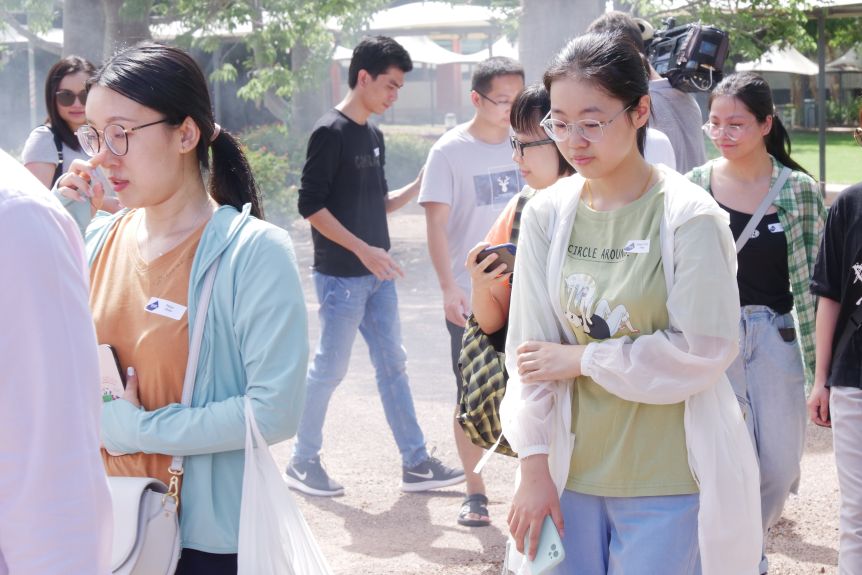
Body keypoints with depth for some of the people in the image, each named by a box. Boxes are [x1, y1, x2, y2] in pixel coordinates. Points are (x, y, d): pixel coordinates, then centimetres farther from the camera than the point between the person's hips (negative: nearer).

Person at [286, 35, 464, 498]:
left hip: (376, 274, 8)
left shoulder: (374, 136, 12)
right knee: (330, 369, 0)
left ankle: (415, 464, 16)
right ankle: (302, 462, 14)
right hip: (341, 276, -8)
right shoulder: (330, 133, -13)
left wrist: (419, 185, 4)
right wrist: (363, 249, -20)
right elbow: (310, 205, -17)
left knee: (392, 365, 10)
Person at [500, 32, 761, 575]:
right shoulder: (547, 214, 1)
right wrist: (534, 468, -2)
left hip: (668, 482, -4)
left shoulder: (689, 217, -12)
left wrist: (581, 359, -8)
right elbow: (529, 349, 1)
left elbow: (701, 352, -13)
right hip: (572, 469, 4)